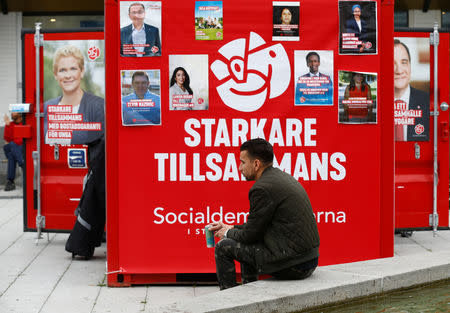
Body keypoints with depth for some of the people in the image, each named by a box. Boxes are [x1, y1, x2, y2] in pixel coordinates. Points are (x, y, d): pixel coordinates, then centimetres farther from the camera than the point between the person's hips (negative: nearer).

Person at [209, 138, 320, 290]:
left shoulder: (262, 188, -15)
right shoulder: (283, 176, 14)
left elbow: (251, 234, -8)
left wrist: (228, 233, 12)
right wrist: (231, 228, 23)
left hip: (290, 264, -10)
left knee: (223, 247, 2)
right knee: (248, 244, 29)